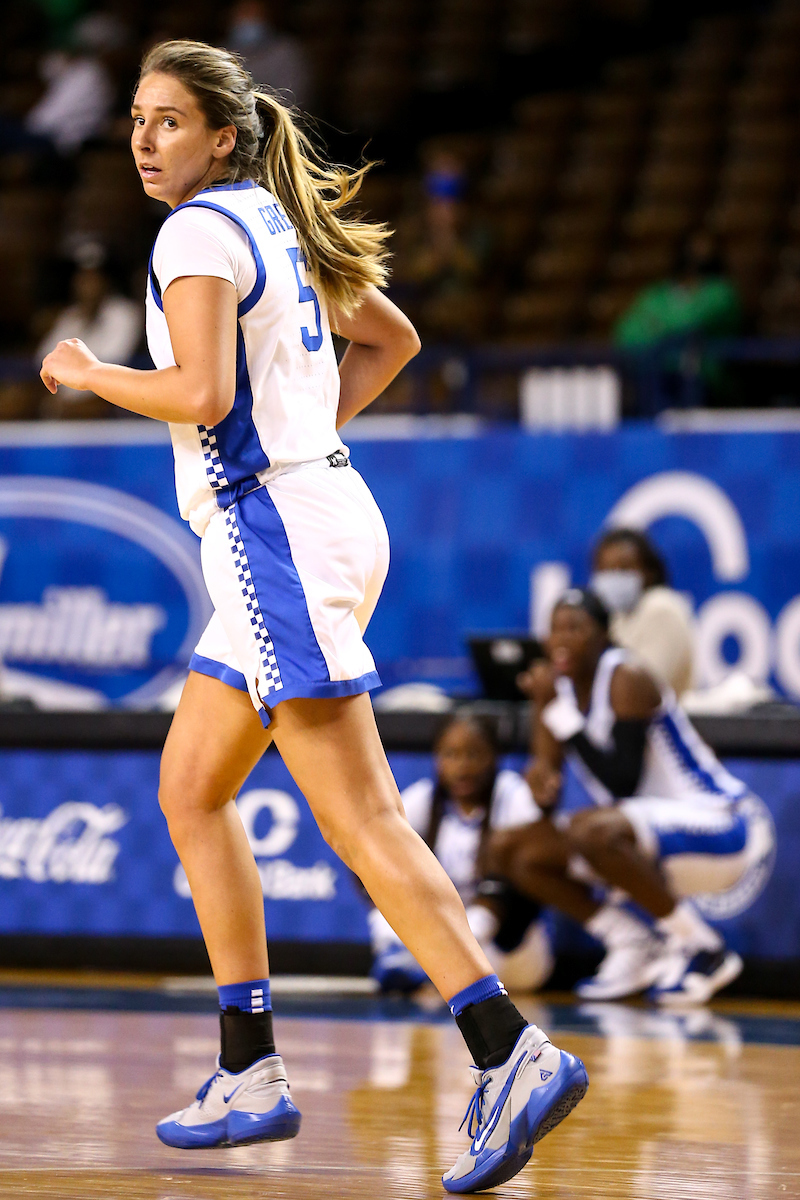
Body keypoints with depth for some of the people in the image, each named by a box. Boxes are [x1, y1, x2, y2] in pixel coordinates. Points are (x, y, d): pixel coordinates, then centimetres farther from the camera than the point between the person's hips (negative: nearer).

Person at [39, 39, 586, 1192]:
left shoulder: (198, 233, -10)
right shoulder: (273, 219, 17)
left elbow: (201, 394, -22)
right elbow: (391, 339, 28)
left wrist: (87, 372, -6)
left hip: (274, 535, -10)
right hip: (309, 510, 10)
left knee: (357, 816, -14)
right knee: (189, 789, 15)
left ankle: (513, 1056, -20)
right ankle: (251, 1075, 16)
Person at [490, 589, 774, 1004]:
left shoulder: (628, 680, -19)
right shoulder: (555, 685, 3)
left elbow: (623, 785, -26)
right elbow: (548, 764, 5)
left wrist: (561, 713, -26)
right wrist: (542, 782, -20)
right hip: (649, 838, 9)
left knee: (591, 829, -36)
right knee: (509, 852, 2)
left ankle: (702, 949, -20)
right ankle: (635, 947, 5)